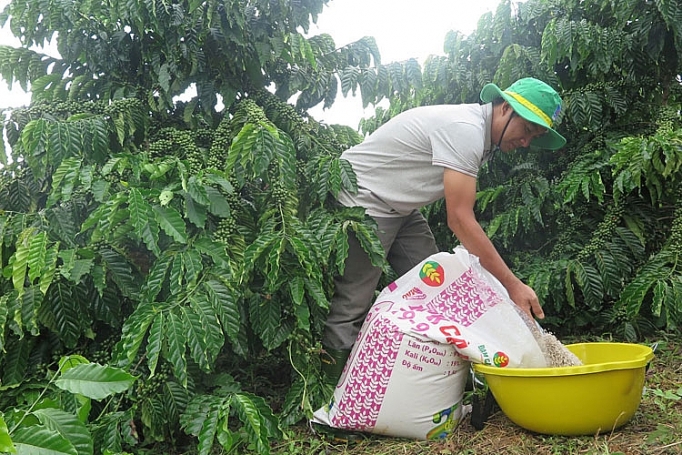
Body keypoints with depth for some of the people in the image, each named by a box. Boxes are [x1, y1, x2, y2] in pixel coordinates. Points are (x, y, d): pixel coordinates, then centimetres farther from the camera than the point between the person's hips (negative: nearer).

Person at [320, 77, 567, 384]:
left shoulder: (481, 136, 7)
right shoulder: (465, 129, -25)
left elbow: (461, 215, 9)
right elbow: (460, 220, -29)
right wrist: (512, 284, -28)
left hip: (400, 208, 10)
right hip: (362, 202, -10)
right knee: (351, 306, -8)